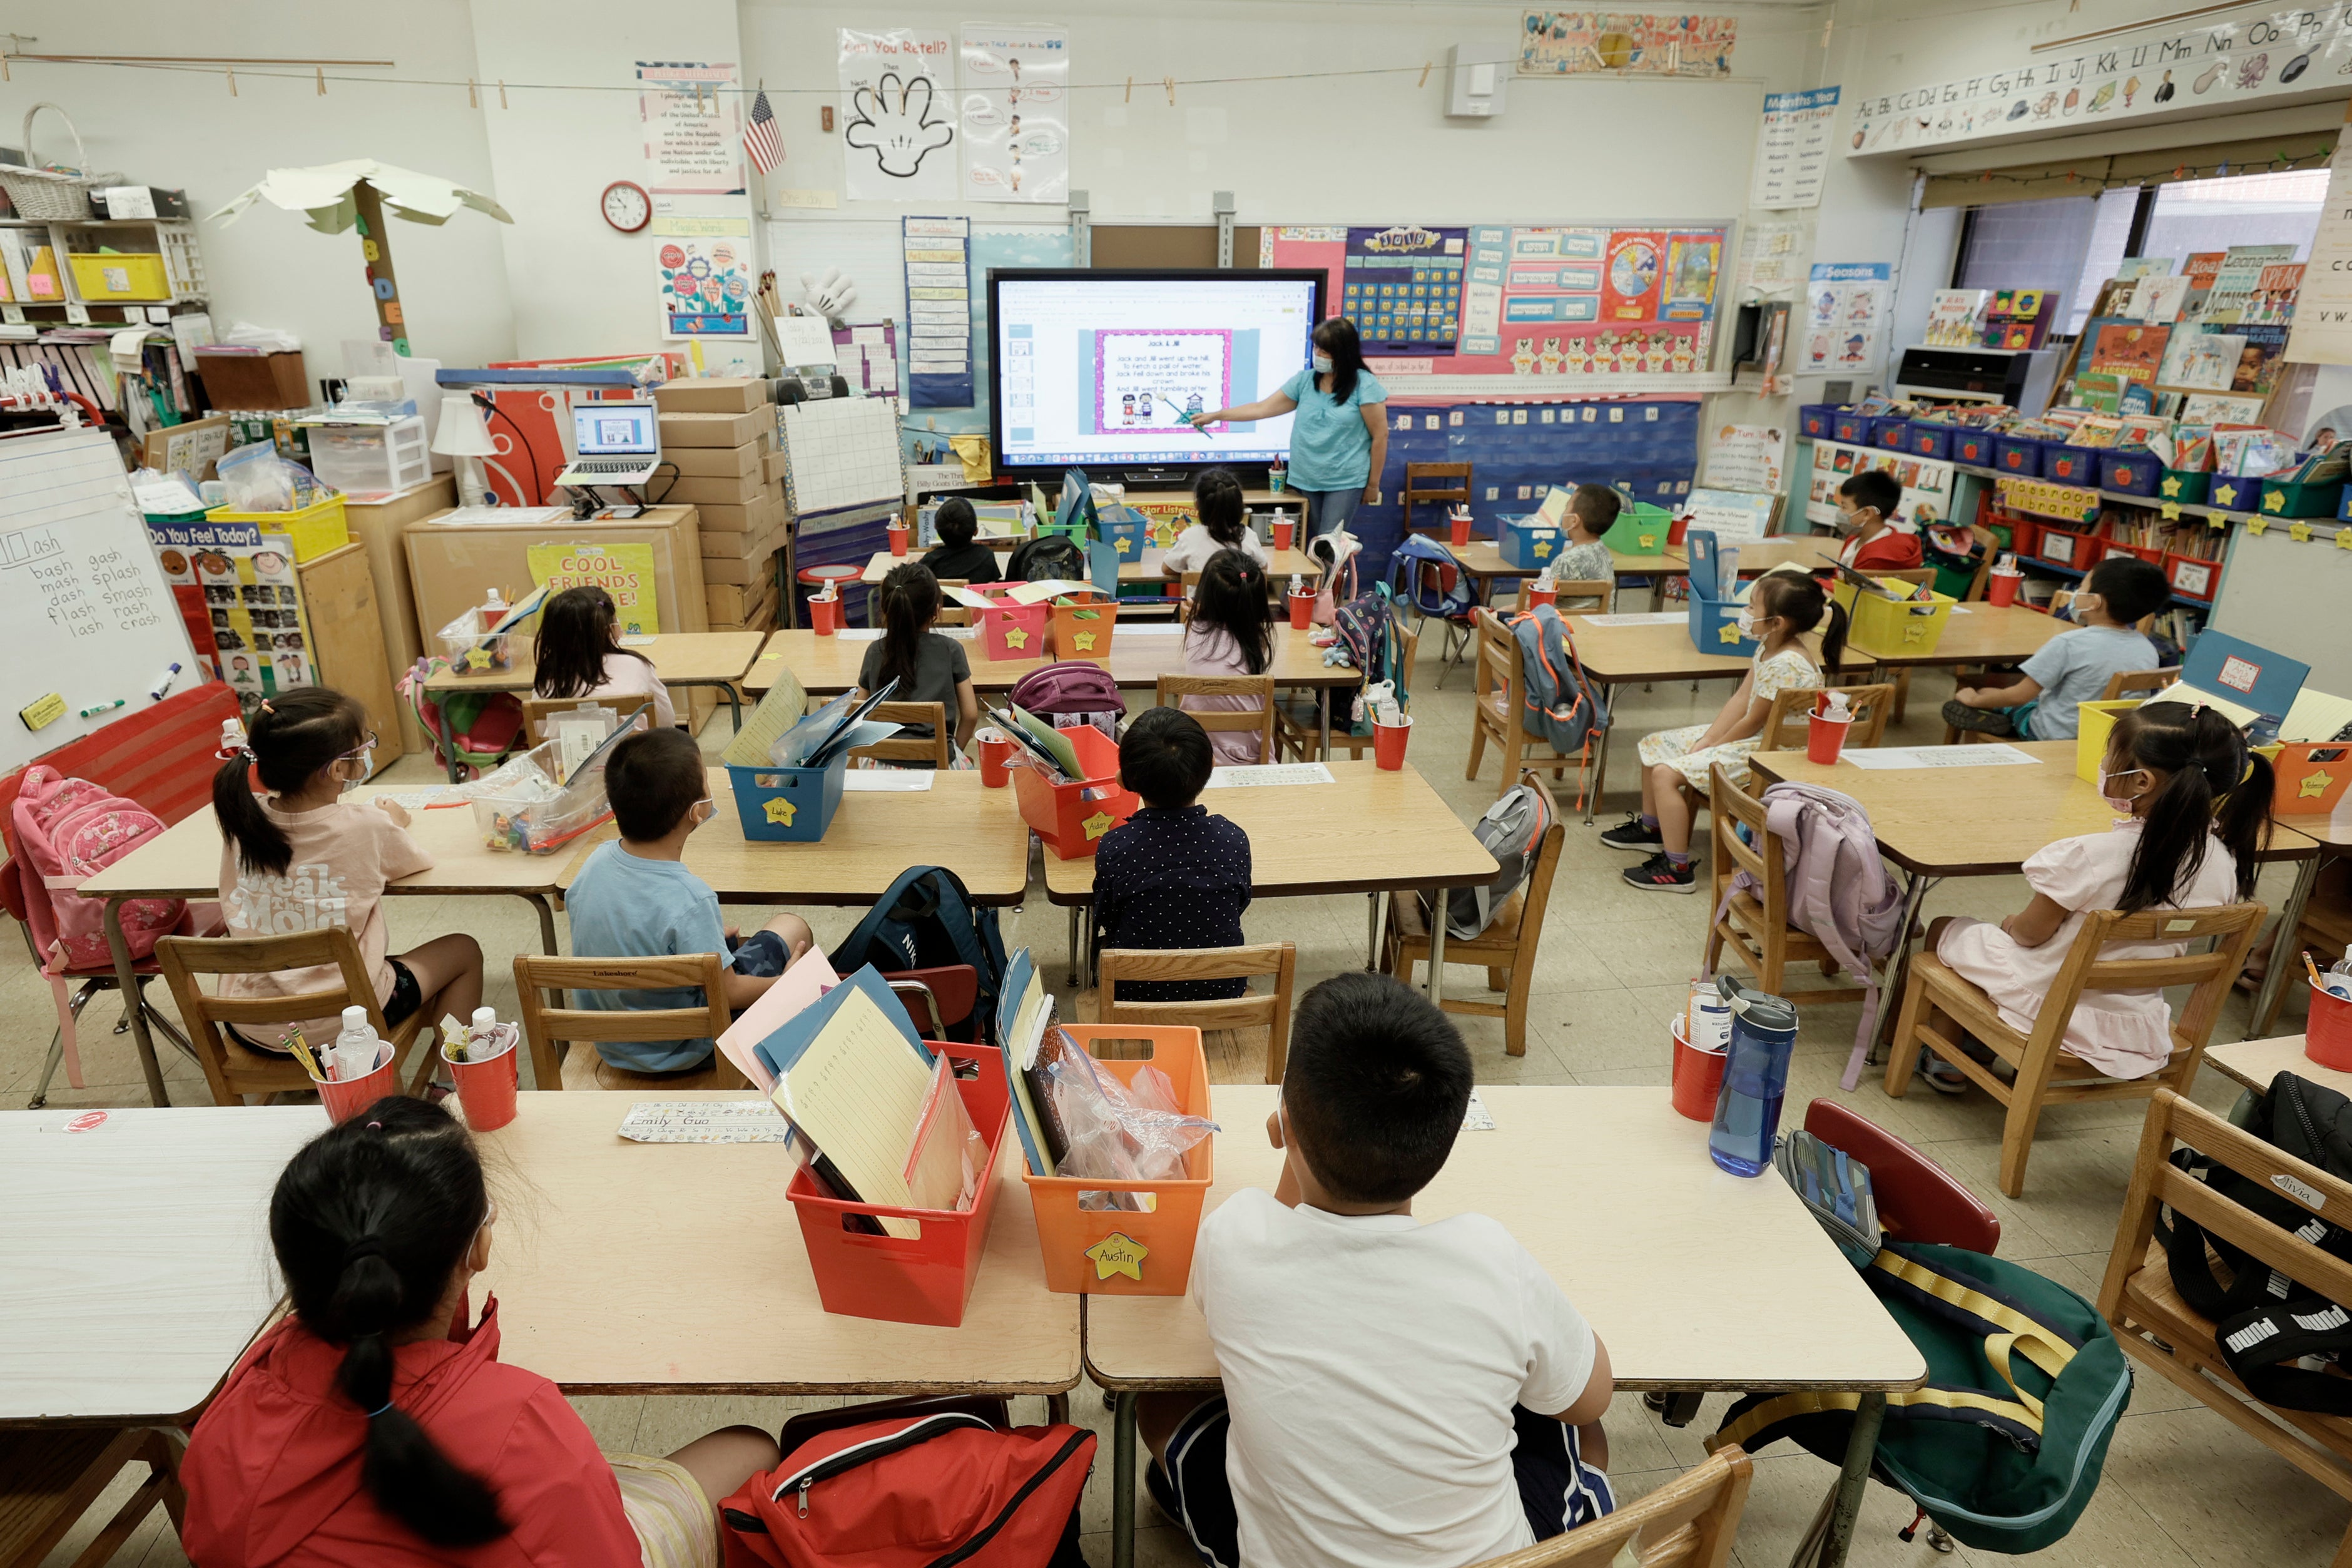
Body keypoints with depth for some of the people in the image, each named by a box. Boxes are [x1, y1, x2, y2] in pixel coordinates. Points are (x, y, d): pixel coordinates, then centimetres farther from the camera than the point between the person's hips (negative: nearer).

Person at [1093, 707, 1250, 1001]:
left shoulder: (1113, 848, -21)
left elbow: (1106, 924, -4)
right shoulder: (1233, 840, -17)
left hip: (1138, 997, -1)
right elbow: (1239, 906, 2)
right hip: (1222, 991, 1)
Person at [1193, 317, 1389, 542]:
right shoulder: (1305, 380, 5)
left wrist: (1373, 484, -4)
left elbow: (1380, 435, -6)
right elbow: (1262, 408, 7)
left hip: (1345, 482, -5)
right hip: (1307, 480, 5)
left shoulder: (1363, 385, -9)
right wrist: (1215, 415, 3)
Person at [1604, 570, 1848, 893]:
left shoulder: (1787, 665, -28)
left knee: (1667, 774, -22)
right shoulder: (1767, 649, 2)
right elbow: (1740, 701, 4)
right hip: (1748, 736, 10)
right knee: (1653, 745, 13)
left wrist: (1708, 750, -9)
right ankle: (1651, 827, 32)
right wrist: (1705, 742, -3)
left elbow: (1752, 723, -21)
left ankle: (1678, 870, -12)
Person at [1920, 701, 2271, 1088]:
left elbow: (2031, 933, -17)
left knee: (1943, 930, 19)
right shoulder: (2222, 860, -13)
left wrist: (2011, 924, 6)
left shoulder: (2091, 856, -31)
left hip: (2048, 1009, -6)